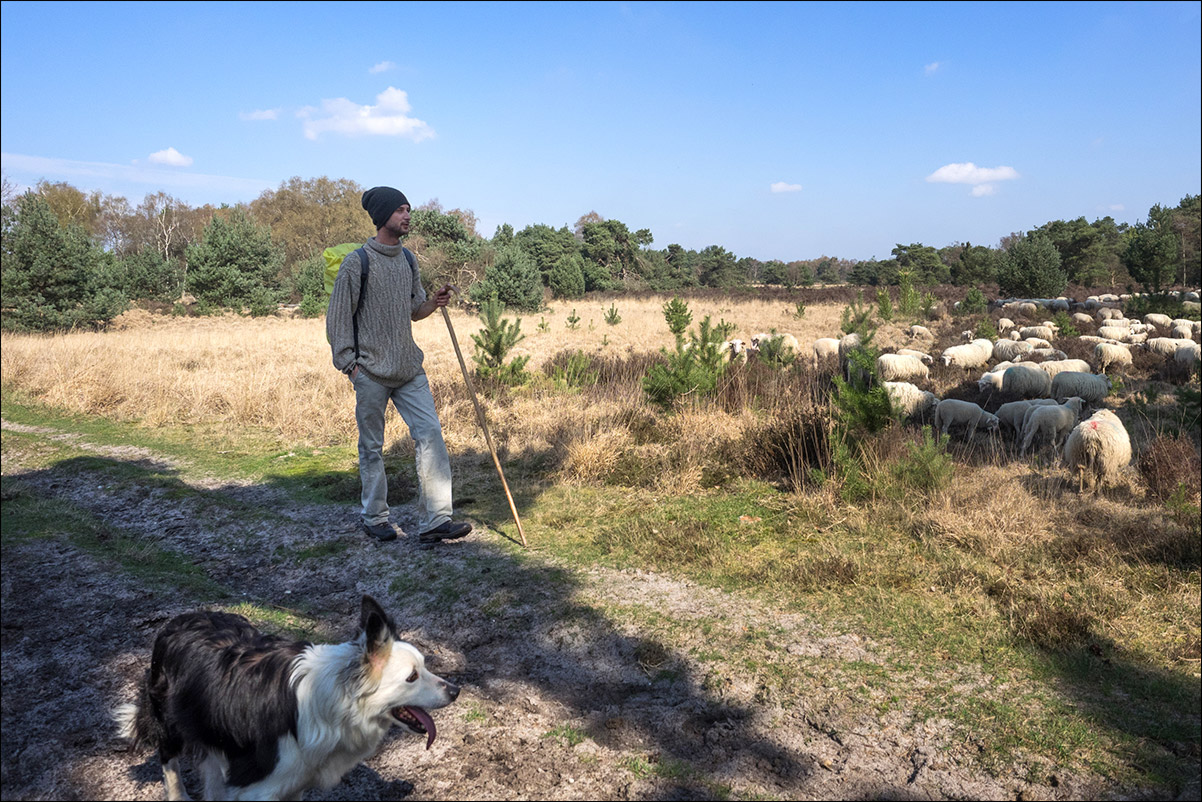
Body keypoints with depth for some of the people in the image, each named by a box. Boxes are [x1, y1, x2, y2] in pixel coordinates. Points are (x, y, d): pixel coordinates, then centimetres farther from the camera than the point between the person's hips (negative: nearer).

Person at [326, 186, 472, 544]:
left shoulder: (408, 259, 12)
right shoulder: (357, 262, -6)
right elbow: (338, 317, -4)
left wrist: (433, 303, 0)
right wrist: (349, 364, -9)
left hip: (410, 369, 5)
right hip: (371, 372, -5)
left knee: (431, 433, -6)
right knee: (372, 447, 5)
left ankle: (435, 520, -4)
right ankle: (375, 518, 21)